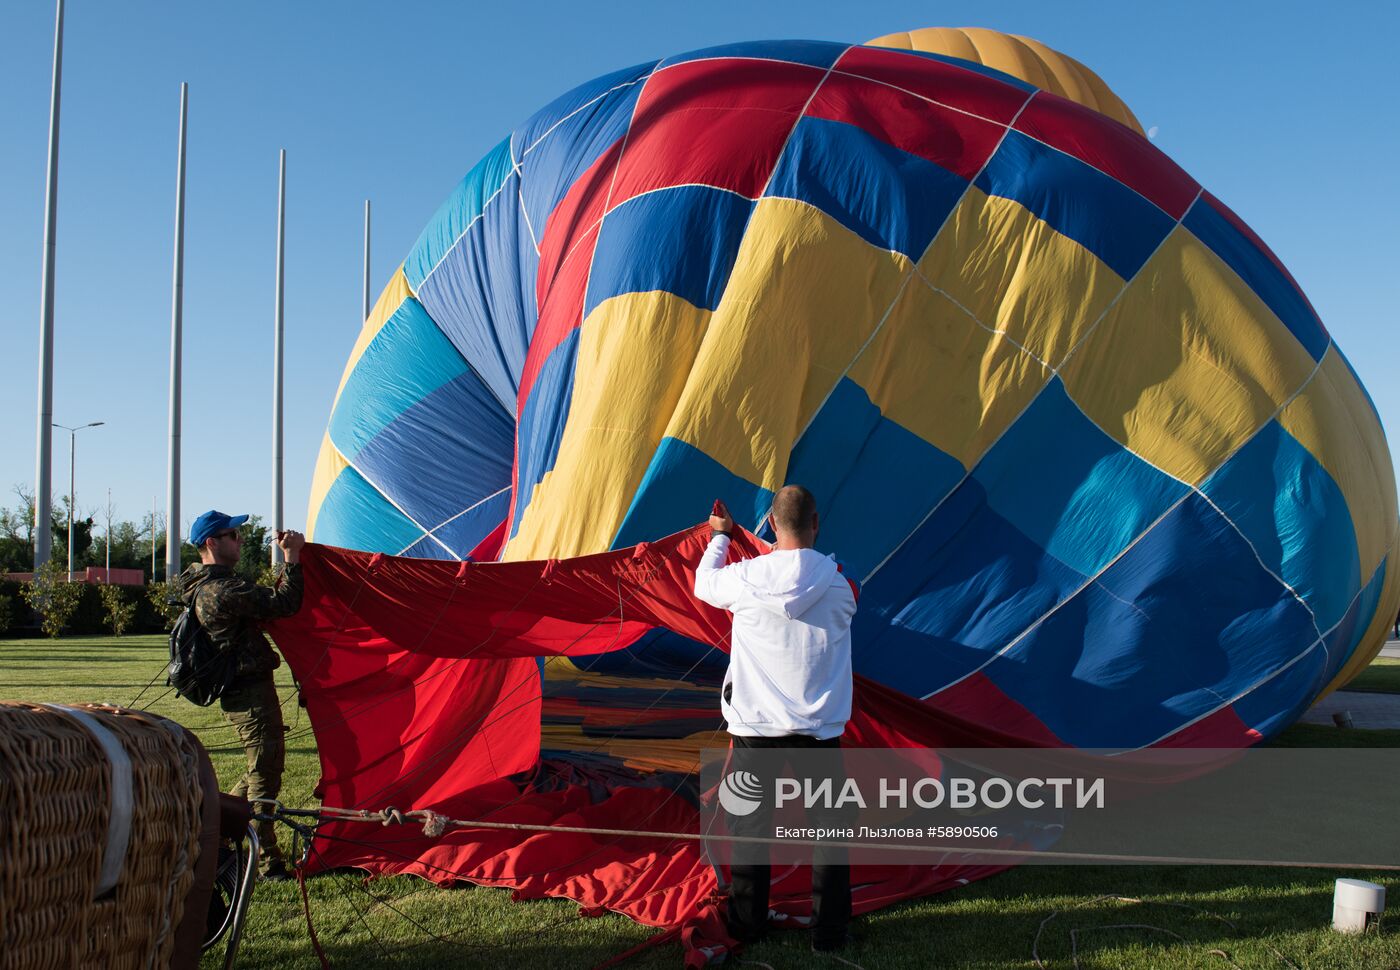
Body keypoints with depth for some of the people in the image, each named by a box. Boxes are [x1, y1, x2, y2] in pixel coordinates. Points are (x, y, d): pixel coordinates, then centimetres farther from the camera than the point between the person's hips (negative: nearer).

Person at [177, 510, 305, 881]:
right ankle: (267, 863, 5)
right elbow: (283, 604, -23)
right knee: (265, 775, -2)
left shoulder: (204, 585, 14)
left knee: (261, 770, 21)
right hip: (252, 694, -10)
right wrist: (292, 559, -15)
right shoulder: (222, 591, -21)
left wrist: (287, 561, 13)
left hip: (238, 693, 10)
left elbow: (266, 602, 18)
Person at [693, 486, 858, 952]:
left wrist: (719, 537, 29)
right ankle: (828, 932, 17)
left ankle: (746, 925, 25)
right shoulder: (838, 583, -8)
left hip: (756, 726, 0)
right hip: (819, 728, 0)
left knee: (749, 827, 14)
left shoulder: (748, 576, -9)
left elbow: (703, 584, 11)